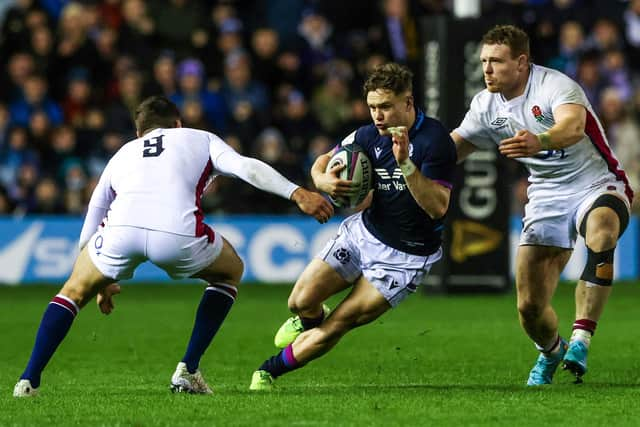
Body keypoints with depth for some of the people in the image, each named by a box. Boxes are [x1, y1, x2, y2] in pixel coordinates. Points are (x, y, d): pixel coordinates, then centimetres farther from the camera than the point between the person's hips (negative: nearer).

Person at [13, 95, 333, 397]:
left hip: (121, 229, 2)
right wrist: (297, 193, 4)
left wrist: (101, 284, 56)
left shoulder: (122, 154, 39)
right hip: (179, 233, -2)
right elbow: (246, 167, 10)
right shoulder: (201, 139, 32)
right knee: (230, 272, 30)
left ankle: (29, 380, 13)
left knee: (75, 289, 28)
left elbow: (88, 234, 42)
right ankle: (188, 371, 22)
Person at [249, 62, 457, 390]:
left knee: (337, 326, -8)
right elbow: (322, 162, 9)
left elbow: (437, 207, -27)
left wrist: (405, 164, -38)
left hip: (406, 256, -5)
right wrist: (324, 181, -16)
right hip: (363, 232, 5)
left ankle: (268, 371, 10)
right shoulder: (369, 136, -6)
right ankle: (311, 321, 34)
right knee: (302, 301, -3)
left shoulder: (435, 141, -22)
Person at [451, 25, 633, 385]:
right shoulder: (487, 105, 2)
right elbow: (454, 147, 14)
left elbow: (573, 127, -40)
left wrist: (540, 142, -61)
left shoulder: (556, 85, -20)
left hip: (596, 185, -6)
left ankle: (580, 340, -41)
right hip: (546, 198, 6)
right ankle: (550, 352, 31)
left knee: (601, 235, -42)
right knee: (530, 306, -4)